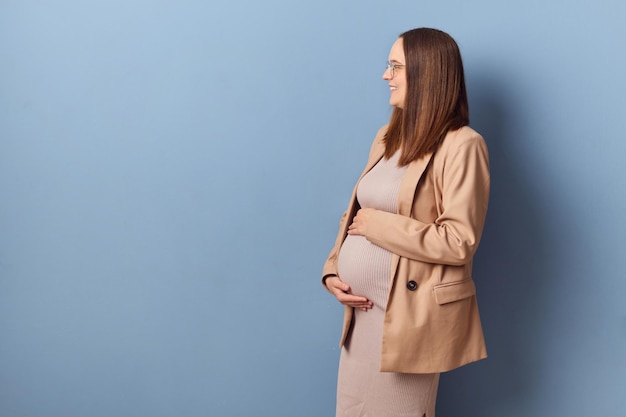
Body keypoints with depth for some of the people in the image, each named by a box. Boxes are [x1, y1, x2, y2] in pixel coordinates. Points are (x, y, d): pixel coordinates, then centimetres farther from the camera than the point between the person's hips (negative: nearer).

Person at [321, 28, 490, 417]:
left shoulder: (462, 145, -13)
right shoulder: (388, 137, 11)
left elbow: (459, 242, -20)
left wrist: (378, 224, -15)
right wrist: (332, 272, 0)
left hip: (408, 316, -7)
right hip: (362, 311, 7)